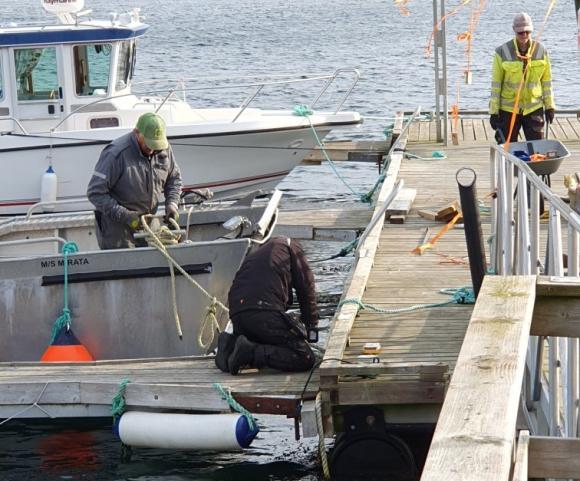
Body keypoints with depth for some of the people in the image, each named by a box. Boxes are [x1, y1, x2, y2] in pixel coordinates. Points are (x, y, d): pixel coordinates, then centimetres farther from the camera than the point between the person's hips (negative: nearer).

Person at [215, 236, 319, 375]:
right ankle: (251, 352, -20)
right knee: (305, 358, -5)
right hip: (265, 312, -7)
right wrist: (311, 323, 24)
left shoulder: (253, 256, 37)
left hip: (237, 316, 7)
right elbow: (306, 287, 15)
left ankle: (231, 343, 2)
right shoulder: (290, 246, 21)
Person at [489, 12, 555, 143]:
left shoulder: (541, 50, 0)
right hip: (508, 109, -1)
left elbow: (546, 80, 6)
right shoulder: (502, 52, -7)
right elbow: (496, 83, -5)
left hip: (534, 108, 1)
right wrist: (493, 111, -6)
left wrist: (549, 106, 5)